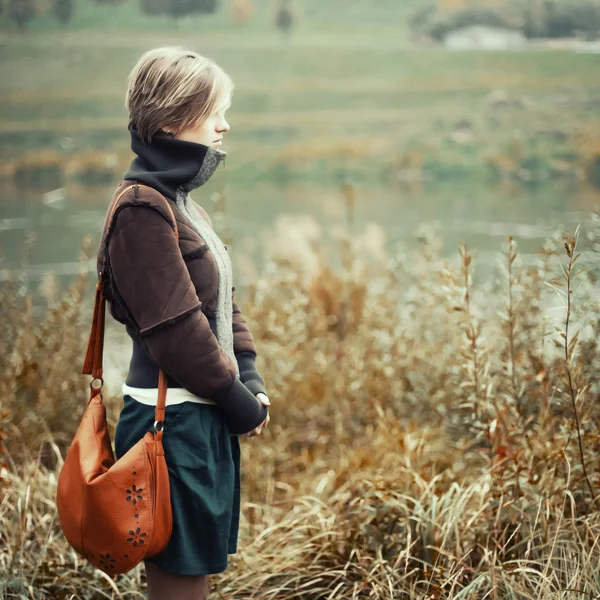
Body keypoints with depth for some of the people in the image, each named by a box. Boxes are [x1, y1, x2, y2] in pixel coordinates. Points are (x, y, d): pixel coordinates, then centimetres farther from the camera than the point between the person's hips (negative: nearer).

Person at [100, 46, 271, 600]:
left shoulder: (180, 200, 14)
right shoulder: (143, 207, -17)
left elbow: (223, 303, 16)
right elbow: (175, 326, -20)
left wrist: (250, 379, 4)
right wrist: (239, 399, -11)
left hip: (204, 420, 10)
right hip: (173, 425, -10)